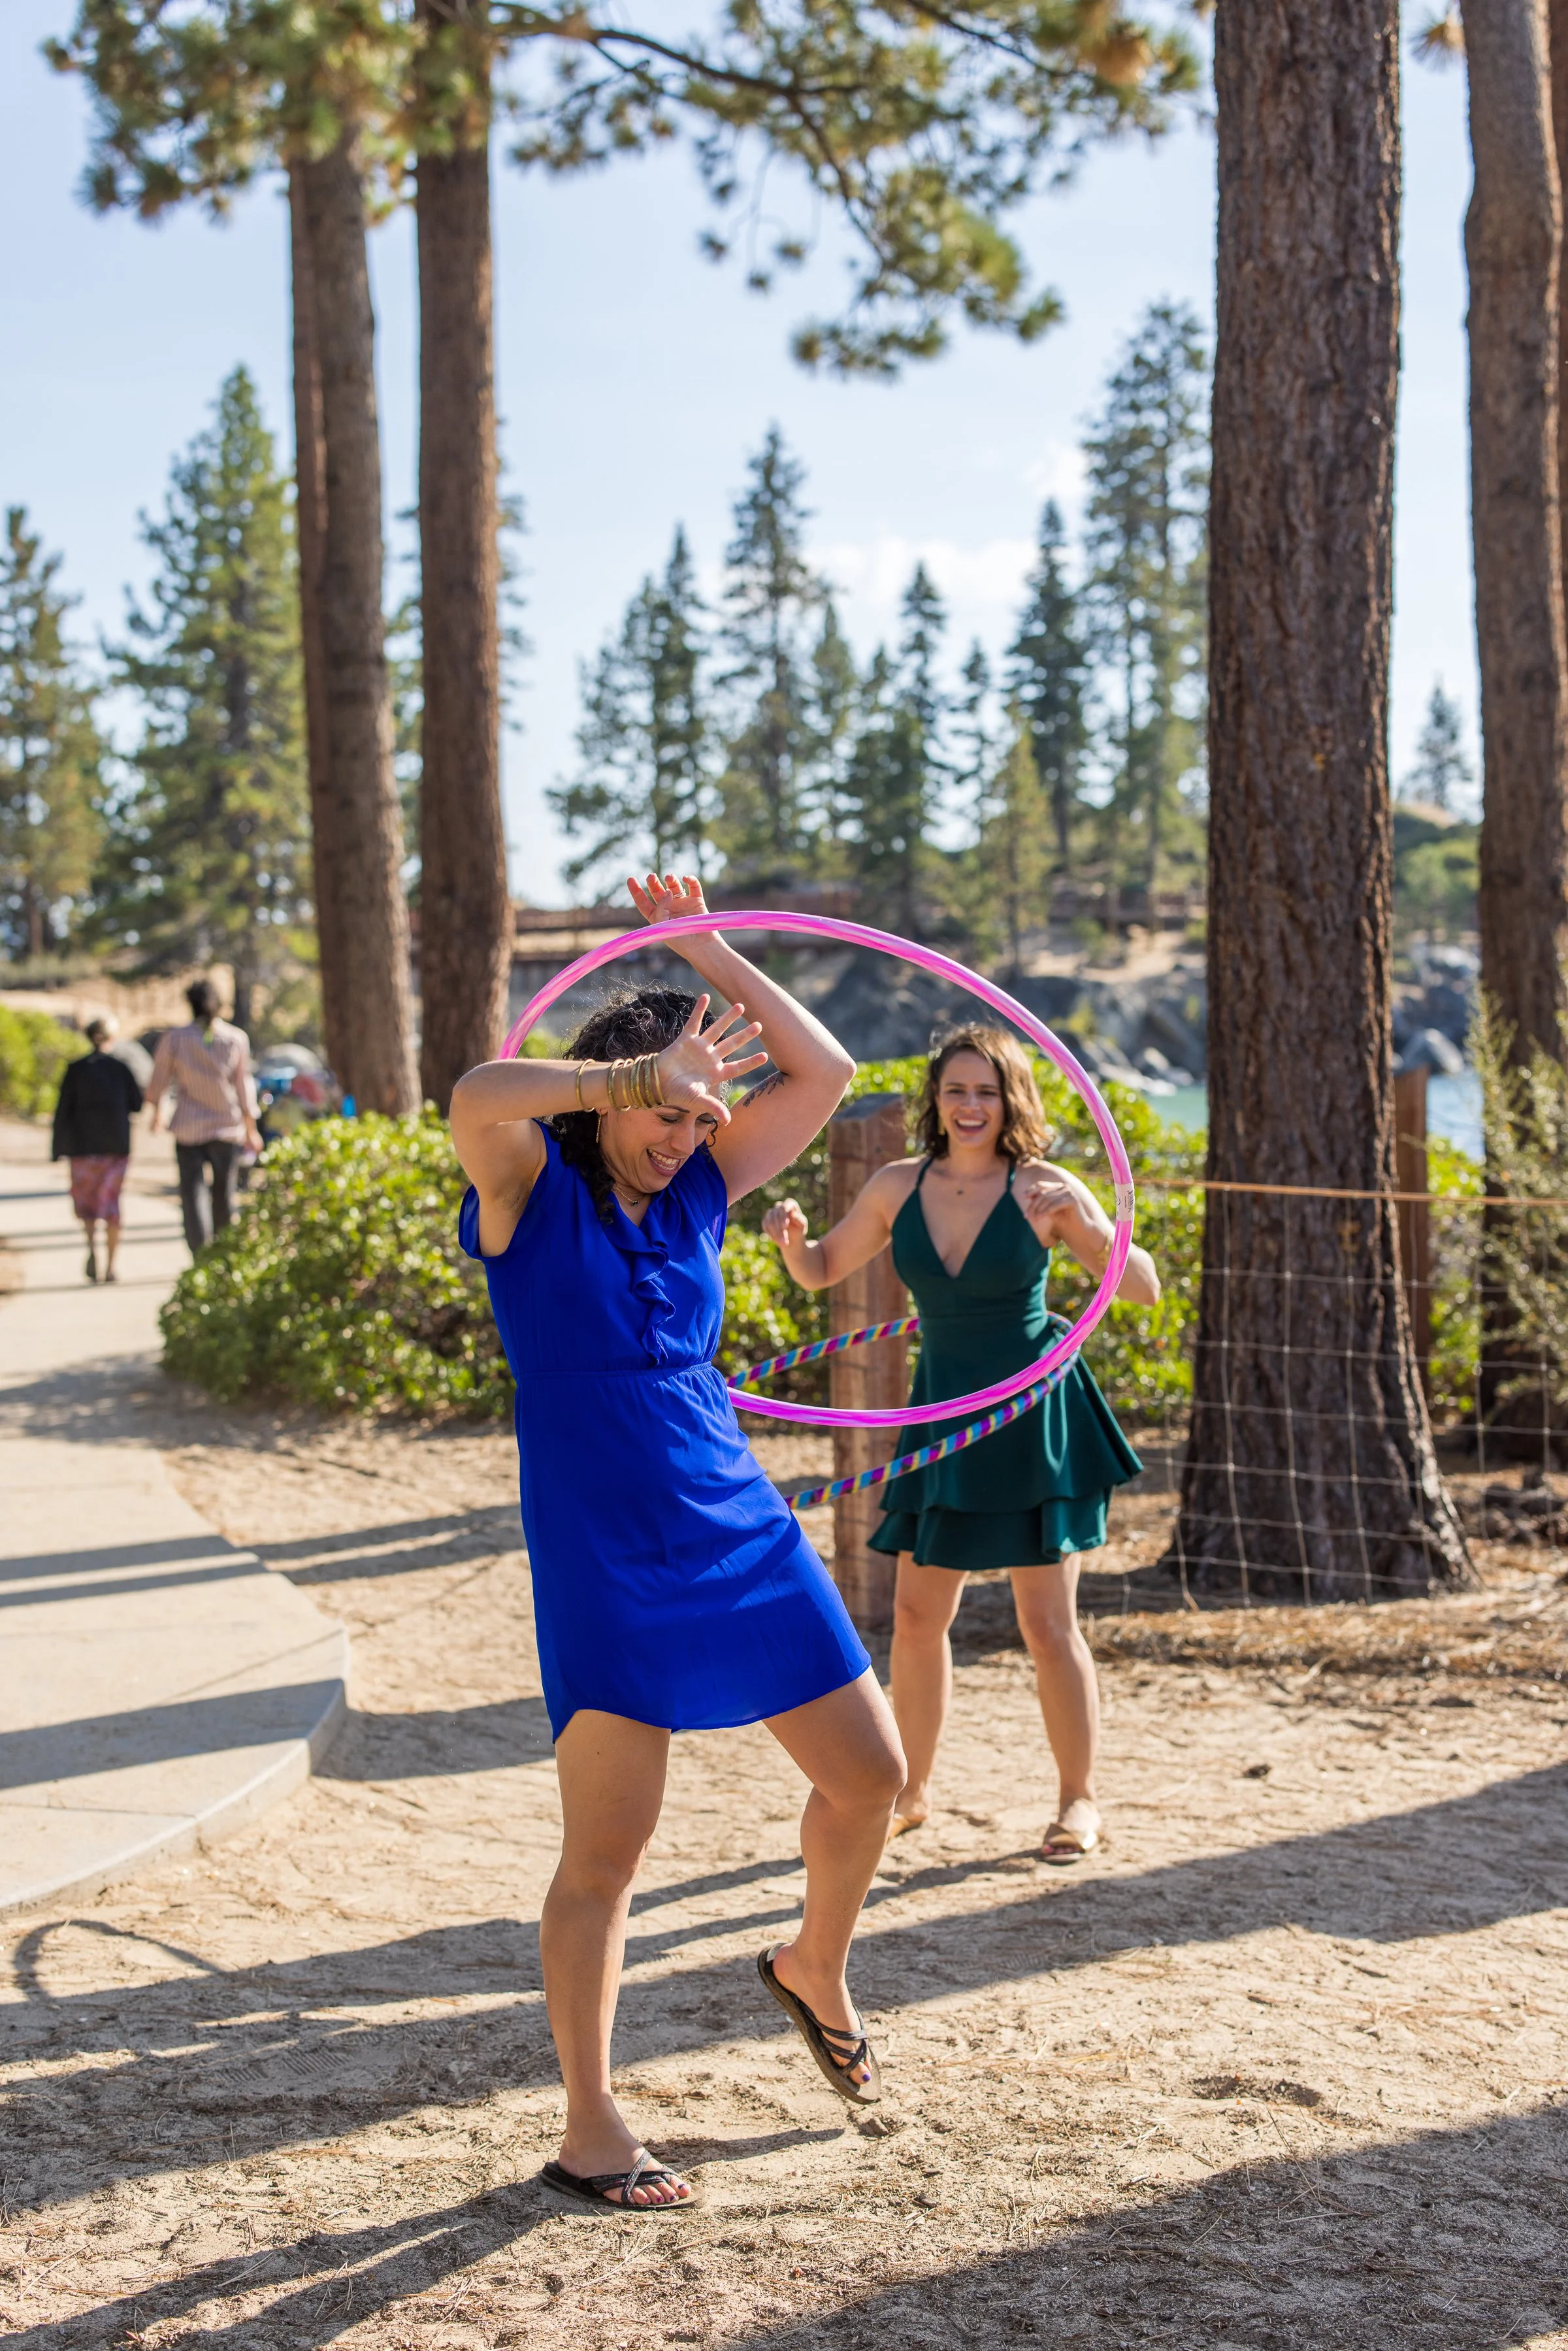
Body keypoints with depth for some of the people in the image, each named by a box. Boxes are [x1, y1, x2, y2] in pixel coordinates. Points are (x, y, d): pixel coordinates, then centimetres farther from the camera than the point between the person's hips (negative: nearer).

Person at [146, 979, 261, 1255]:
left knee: (193, 1194, -2)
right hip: (227, 1127, 2)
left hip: (188, 1129, -2)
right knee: (225, 1194, 13)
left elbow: (159, 1080, 3)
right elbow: (244, 1087, 2)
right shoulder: (236, 1039, -3)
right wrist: (251, 1129, 12)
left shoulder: (174, 1038, -6)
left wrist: (156, 1113, 22)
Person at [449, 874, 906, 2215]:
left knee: (871, 1774, 10)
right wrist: (643, 1069, -25)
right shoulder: (534, 1196, -7)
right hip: (604, 1563, -6)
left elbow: (825, 1073, 6)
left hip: (744, 1538, 6)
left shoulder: (695, 1195, 8)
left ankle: (816, 1970, 37)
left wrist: (702, 946, 5)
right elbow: (478, 1097, -29)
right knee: (606, 1852, -4)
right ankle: (591, 2130, 9)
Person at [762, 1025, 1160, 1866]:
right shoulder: (898, 1188, 0)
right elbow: (821, 1270, 12)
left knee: (1046, 1622, -2)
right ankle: (911, 1792, 23)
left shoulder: (1041, 1189, -10)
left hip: (1034, 1414, -4)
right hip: (945, 1412, 4)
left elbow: (1144, 1288, -12)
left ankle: (1079, 1799, 13)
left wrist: (1088, 1225, -29)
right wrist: (792, 1235, -10)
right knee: (917, 1614, 7)